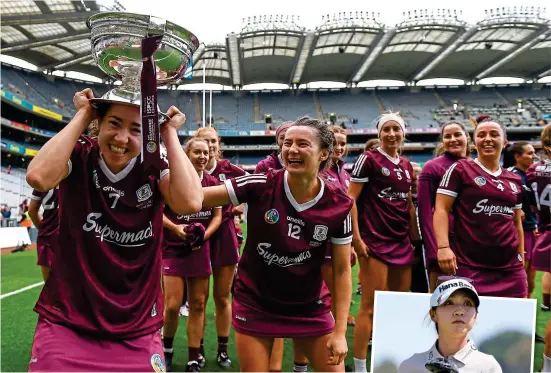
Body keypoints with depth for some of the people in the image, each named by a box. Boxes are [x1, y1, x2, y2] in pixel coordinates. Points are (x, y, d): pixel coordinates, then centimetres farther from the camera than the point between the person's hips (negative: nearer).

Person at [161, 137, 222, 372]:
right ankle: (167, 348, 25)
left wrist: (203, 235, -10)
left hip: (200, 250, 4)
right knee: (172, 306, -6)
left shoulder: (213, 183, 2)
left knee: (198, 304, 8)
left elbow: (217, 216, 7)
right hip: (172, 249, -3)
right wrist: (175, 227, -21)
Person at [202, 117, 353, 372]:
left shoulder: (339, 205, -14)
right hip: (254, 303, -1)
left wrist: (340, 332, -8)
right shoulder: (260, 185, -18)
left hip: (309, 306, 2)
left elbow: (342, 269, -7)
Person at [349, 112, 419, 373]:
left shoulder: (406, 165, 15)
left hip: (402, 242, 7)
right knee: (371, 306, -4)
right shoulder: (368, 159, -4)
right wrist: (356, 238, -15)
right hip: (375, 241, -7)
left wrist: (415, 238, 16)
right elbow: (350, 200, -9)